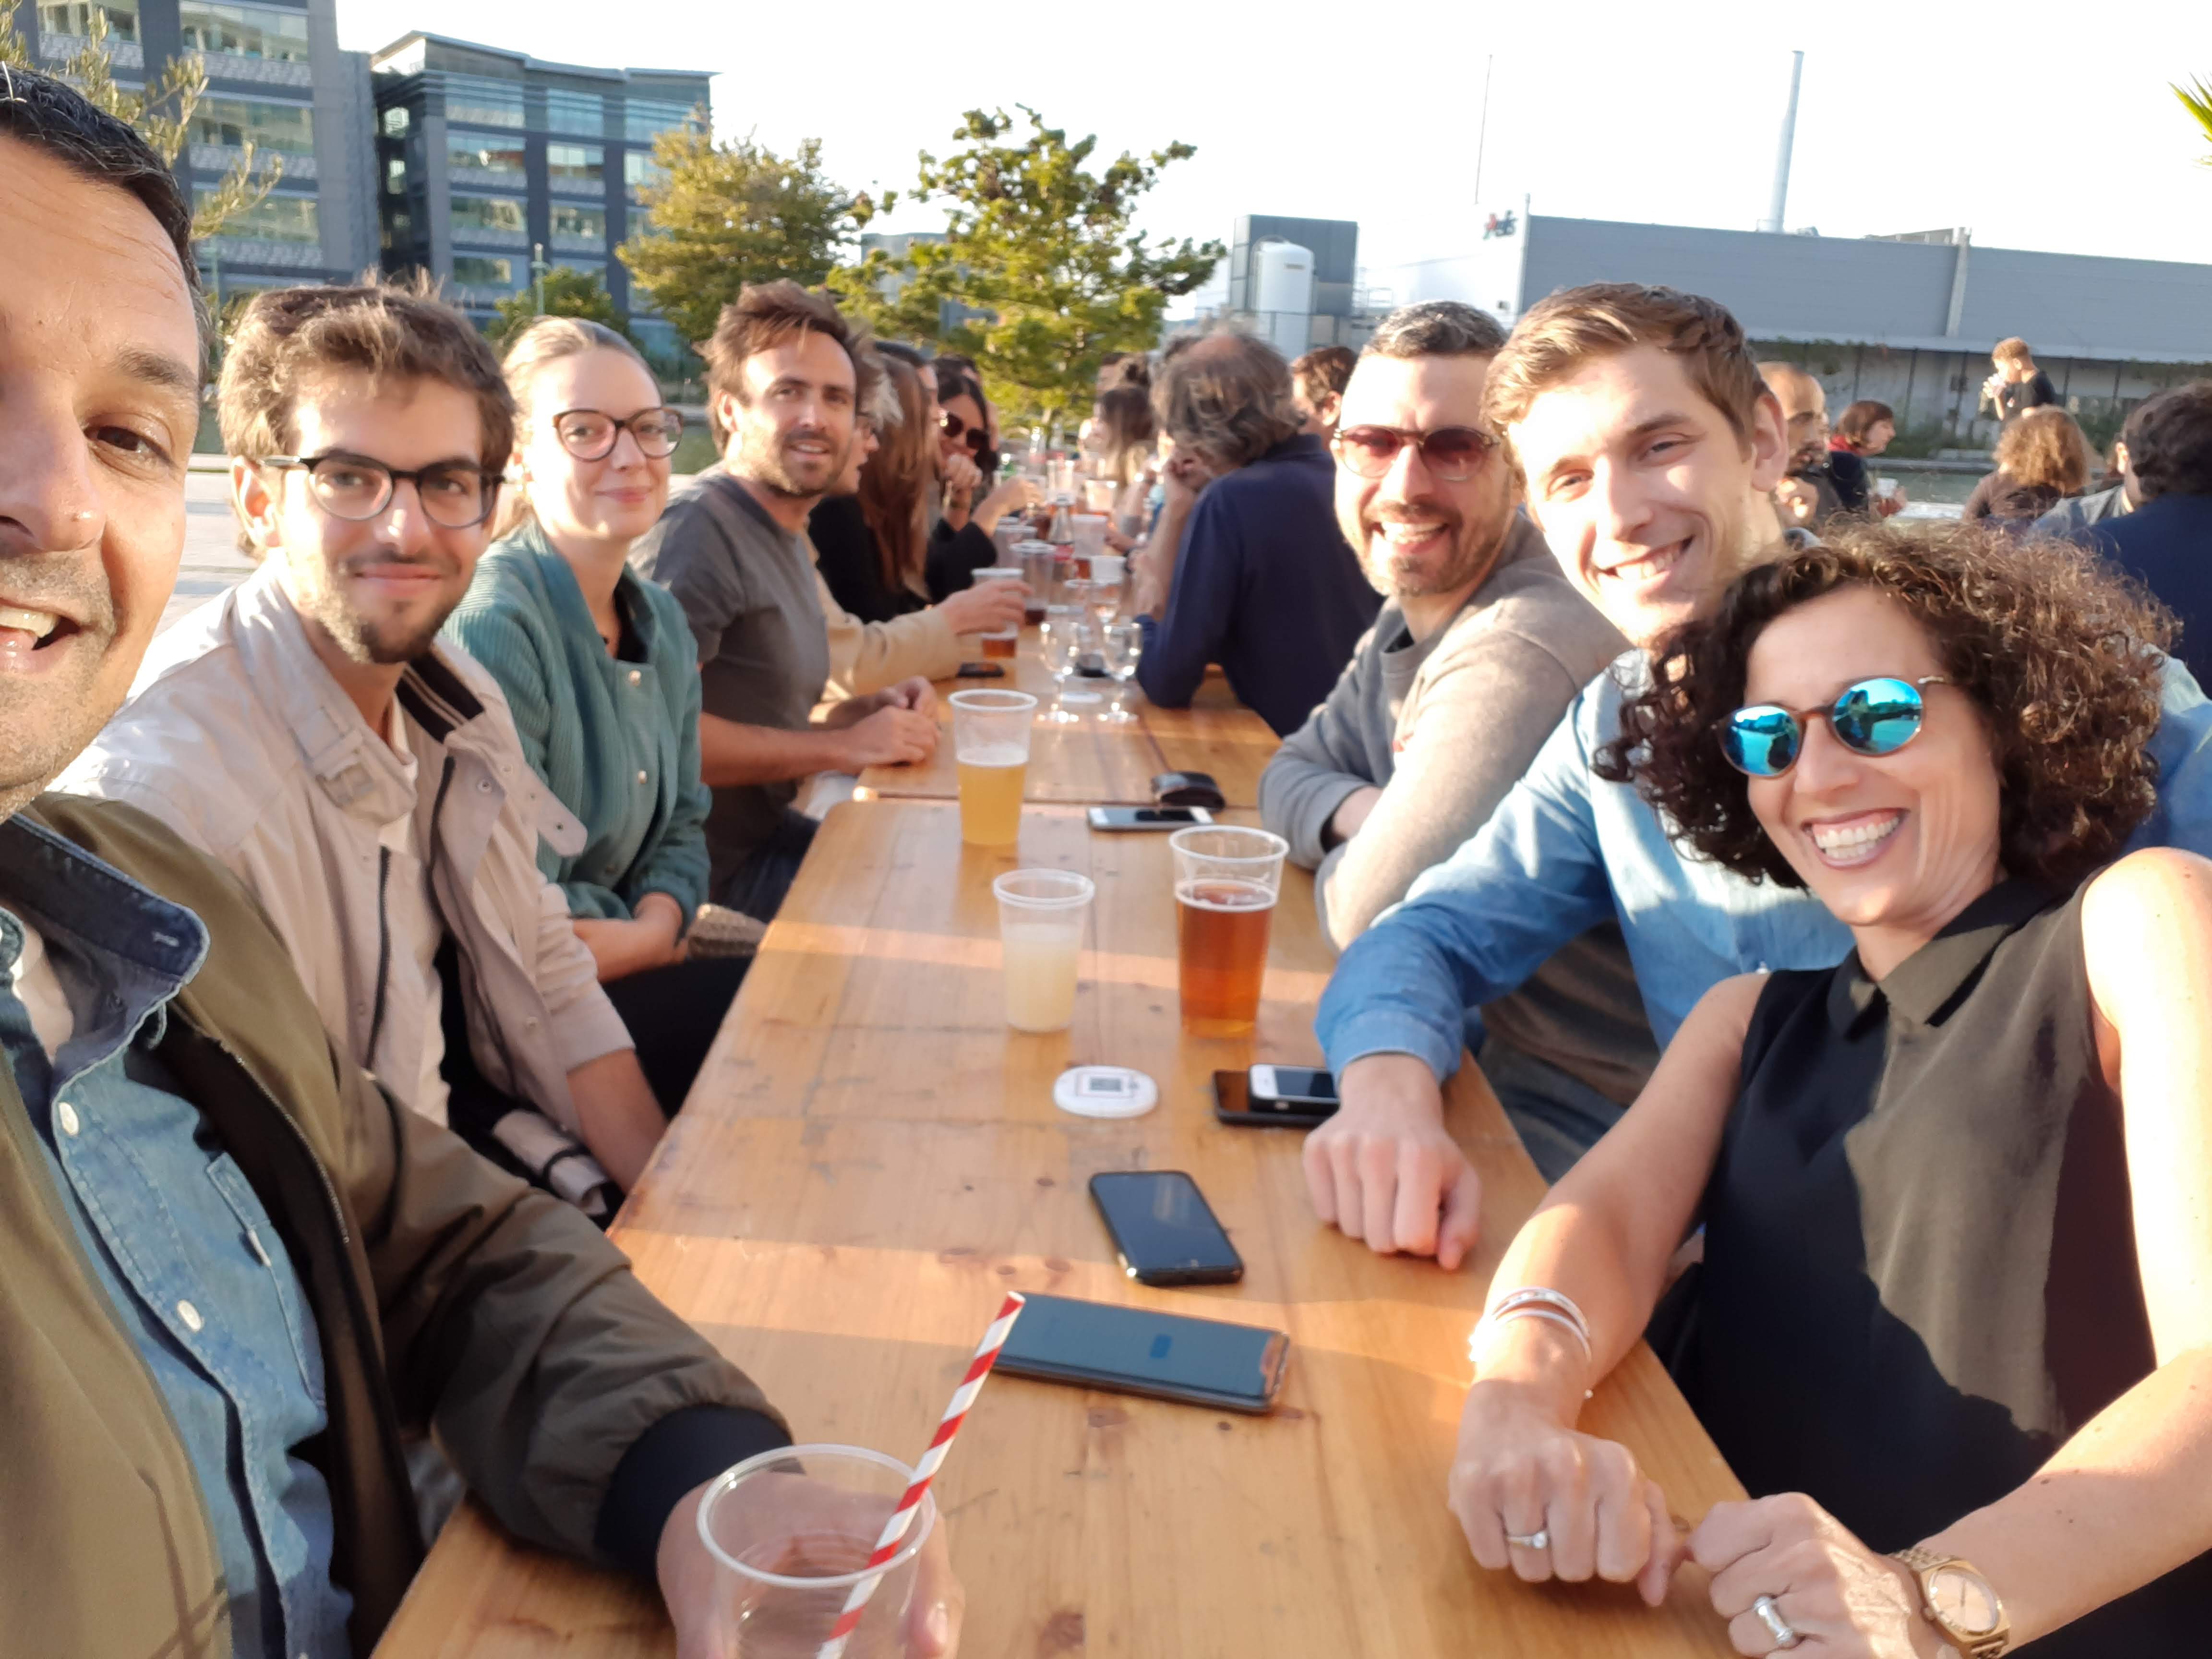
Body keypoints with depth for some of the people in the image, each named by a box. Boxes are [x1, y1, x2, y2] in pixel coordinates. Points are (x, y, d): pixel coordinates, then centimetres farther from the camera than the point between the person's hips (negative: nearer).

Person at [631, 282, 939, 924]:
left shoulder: (790, 539, 16)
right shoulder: (697, 528, -17)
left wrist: (867, 710, 3)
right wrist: (843, 746, -21)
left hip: (768, 832, 10)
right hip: (712, 872, -9)